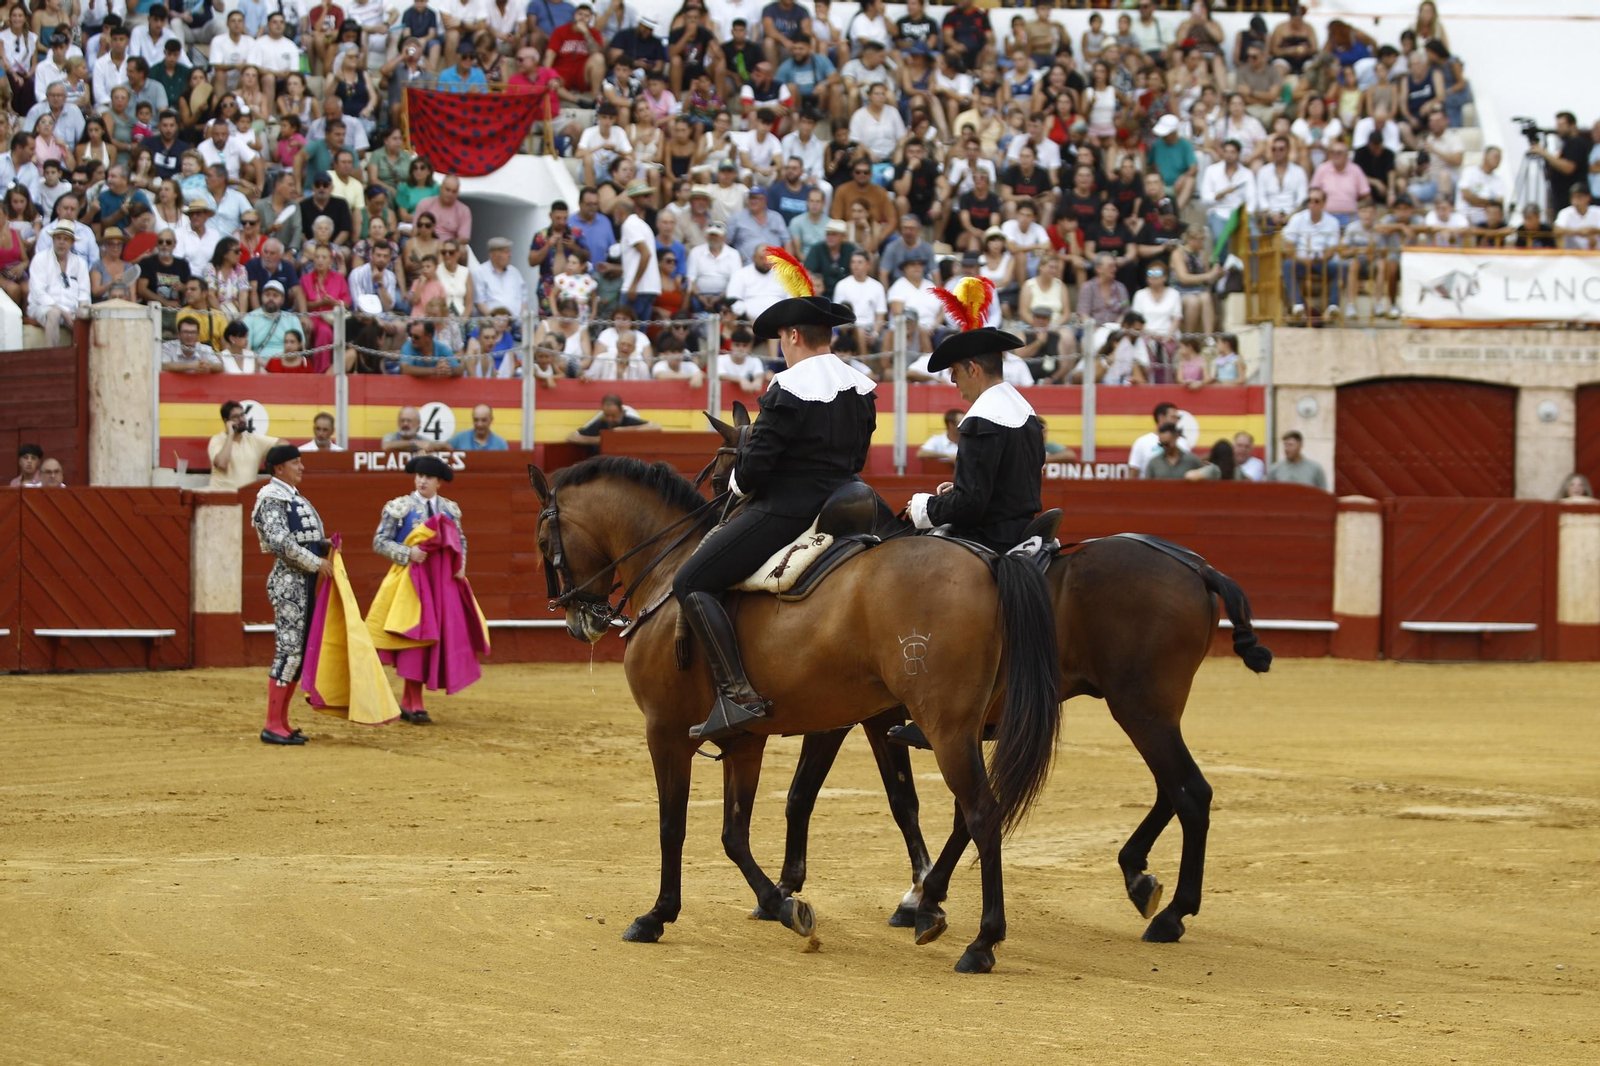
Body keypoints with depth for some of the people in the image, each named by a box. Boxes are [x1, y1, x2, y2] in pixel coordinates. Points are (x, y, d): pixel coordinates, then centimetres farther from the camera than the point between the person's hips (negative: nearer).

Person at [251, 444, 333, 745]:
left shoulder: (292, 497, 19)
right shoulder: (272, 498, -11)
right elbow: (280, 542, -22)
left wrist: (324, 544, 4)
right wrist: (316, 562, -18)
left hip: (305, 583, 10)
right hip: (289, 581, -10)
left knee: (298, 653, 10)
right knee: (288, 651, -11)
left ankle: (282, 724, 14)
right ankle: (272, 727, -9)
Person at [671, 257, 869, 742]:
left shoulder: (789, 388, -15)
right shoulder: (862, 390, 10)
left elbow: (755, 466, -17)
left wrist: (739, 480, 5)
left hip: (783, 510, -9)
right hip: (842, 511, 9)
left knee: (692, 582, -7)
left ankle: (737, 693, -21)